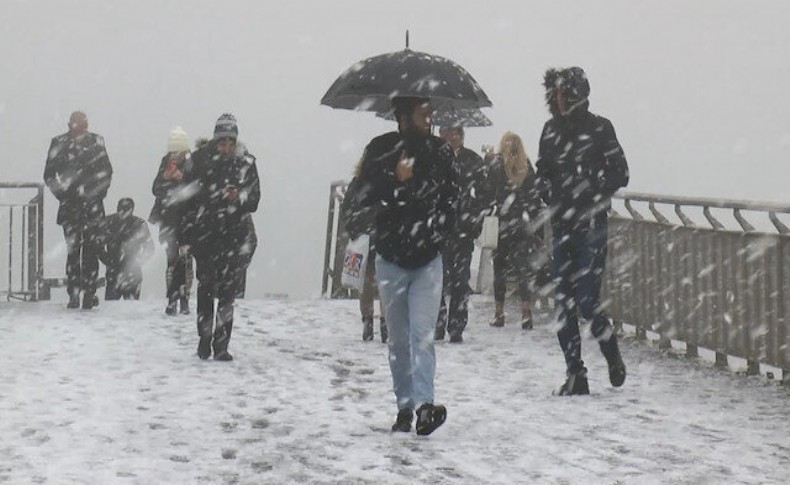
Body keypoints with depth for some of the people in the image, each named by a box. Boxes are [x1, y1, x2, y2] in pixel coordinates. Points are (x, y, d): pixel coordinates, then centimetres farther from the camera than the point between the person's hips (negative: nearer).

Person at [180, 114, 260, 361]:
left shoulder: (246, 163, 4)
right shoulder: (199, 160, 0)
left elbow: (254, 198, 5)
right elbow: (186, 198, 2)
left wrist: (238, 197, -18)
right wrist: (185, 236, -1)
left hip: (233, 234, 0)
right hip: (203, 233, 0)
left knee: (227, 288, -4)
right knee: (205, 287, 3)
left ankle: (221, 344, -1)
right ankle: (204, 338, 16)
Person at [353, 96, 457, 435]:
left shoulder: (441, 152, 2)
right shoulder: (381, 150, -1)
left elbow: (451, 201, 7)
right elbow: (364, 197, -7)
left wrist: (436, 231, -6)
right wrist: (395, 179, -19)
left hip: (428, 259, -1)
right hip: (391, 258, 1)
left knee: (422, 334, -13)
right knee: (398, 340, 8)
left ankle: (424, 404, -20)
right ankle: (404, 407, 16)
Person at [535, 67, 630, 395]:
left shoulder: (599, 128, -4)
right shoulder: (551, 130, 11)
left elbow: (620, 174, -4)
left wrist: (589, 195, -14)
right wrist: (552, 195, -1)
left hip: (591, 224, -5)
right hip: (562, 226, 5)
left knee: (587, 301, -10)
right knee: (563, 303, 3)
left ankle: (613, 356, 16)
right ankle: (575, 375, 11)